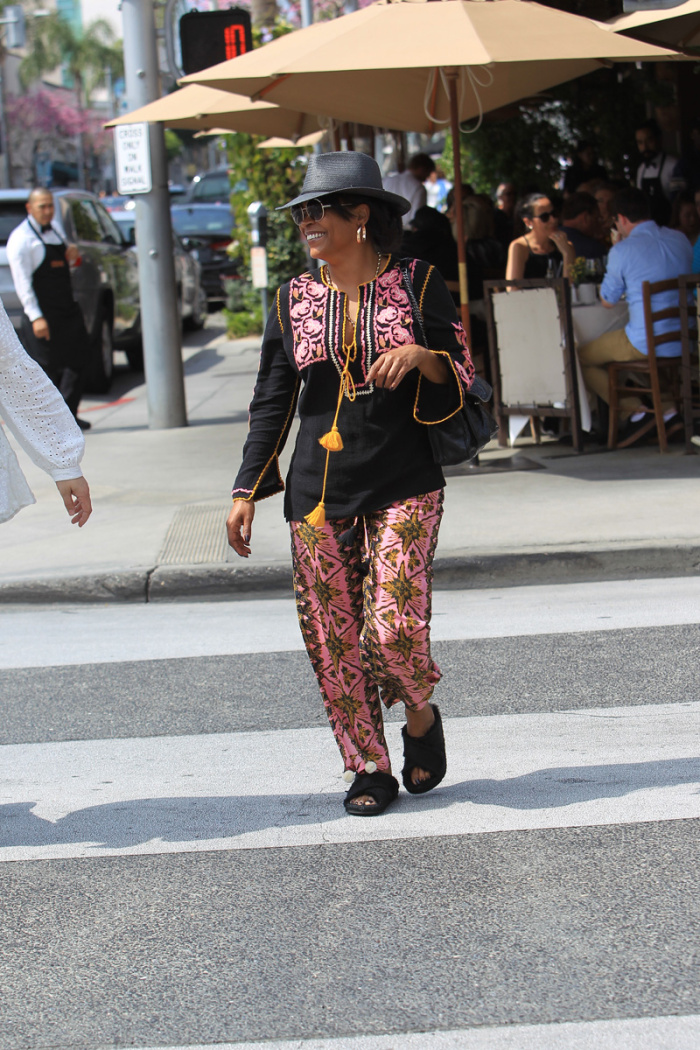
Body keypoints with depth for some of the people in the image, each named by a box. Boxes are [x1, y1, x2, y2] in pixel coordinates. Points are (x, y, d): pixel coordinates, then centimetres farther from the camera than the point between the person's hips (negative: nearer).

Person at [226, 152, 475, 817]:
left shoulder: (417, 283, 2)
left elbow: (459, 380, 3)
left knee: (394, 626, -14)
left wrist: (419, 354, -18)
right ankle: (367, 768, 14)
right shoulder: (294, 300, 9)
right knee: (333, 638, 0)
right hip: (318, 490, 3)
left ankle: (420, 718, 17)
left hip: (403, 486, -3)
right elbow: (272, 402, 12)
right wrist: (247, 492, 8)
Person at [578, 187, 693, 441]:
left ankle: (631, 408, -2)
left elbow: (608, 301, 0)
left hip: (647, 345, -7)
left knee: (581, 358, 11)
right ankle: (666, 403, 19)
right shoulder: (680, 239, 6)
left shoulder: (622, 250, -13)